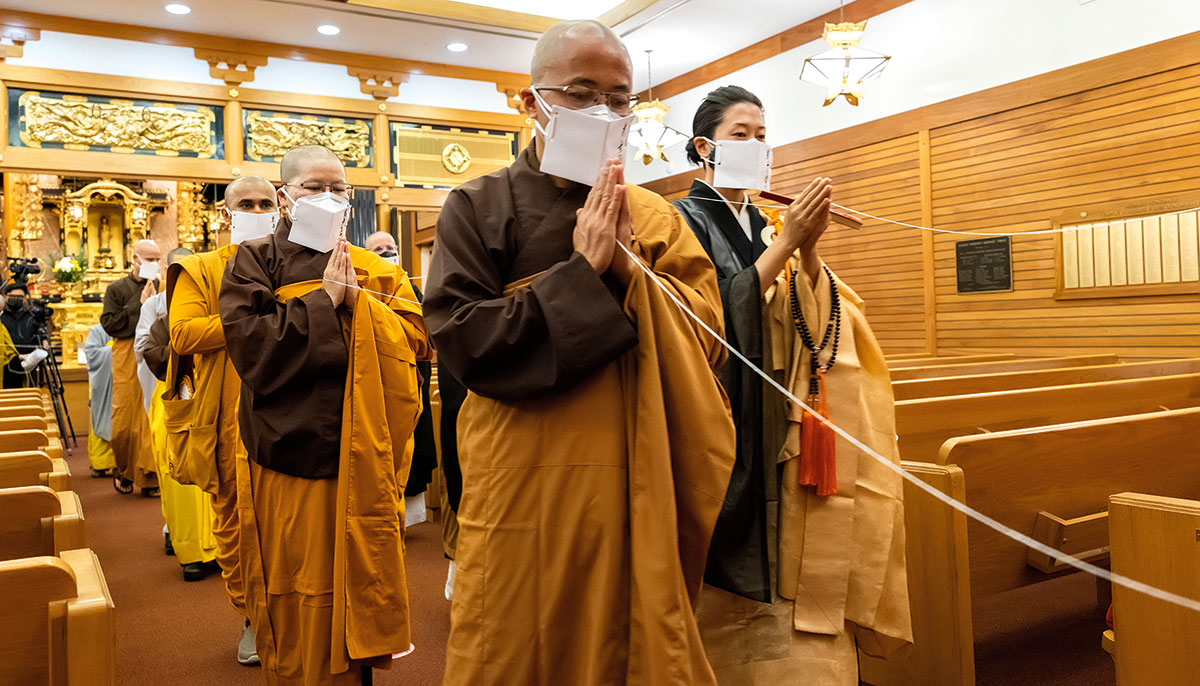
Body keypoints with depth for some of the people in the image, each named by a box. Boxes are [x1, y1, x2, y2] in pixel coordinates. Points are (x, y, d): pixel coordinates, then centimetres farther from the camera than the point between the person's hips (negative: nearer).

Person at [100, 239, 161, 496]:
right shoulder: (117, 289, 8)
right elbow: (109, 323, -4)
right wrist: (139, 306, -7)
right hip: (127, 360, -1)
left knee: (154, 417, -3)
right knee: (125, 418, 0)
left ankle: (150, 476, 3)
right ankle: (125, 472, 19)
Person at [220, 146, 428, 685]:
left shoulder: (377, 272, 13)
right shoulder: (255, 262, 5)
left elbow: (414, 340, -1)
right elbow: (249, 343, -12)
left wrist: (356, 298, -11)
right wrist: (324, 300, -11)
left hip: (361, 459, 2)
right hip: (291, 453, -2)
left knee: (354, 590, 9)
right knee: (297, 603, 5)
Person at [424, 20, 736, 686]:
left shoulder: (655, 218, 8)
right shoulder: (478, 207, -1)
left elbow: (705, 336, -1)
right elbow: (462, 340, -14)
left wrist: (629, 269, -15)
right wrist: (583, 274, -16)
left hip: (637, 492, 3)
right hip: (522, 488, -2)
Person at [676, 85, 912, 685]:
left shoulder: (767, 224, 15)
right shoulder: (685, 220, -3)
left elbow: (812, 317, 6)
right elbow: (717, 315, -16)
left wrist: (809, 246, -9)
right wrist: (786, 242, -17)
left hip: (776, 432, 6)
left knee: (781, 569, 8)